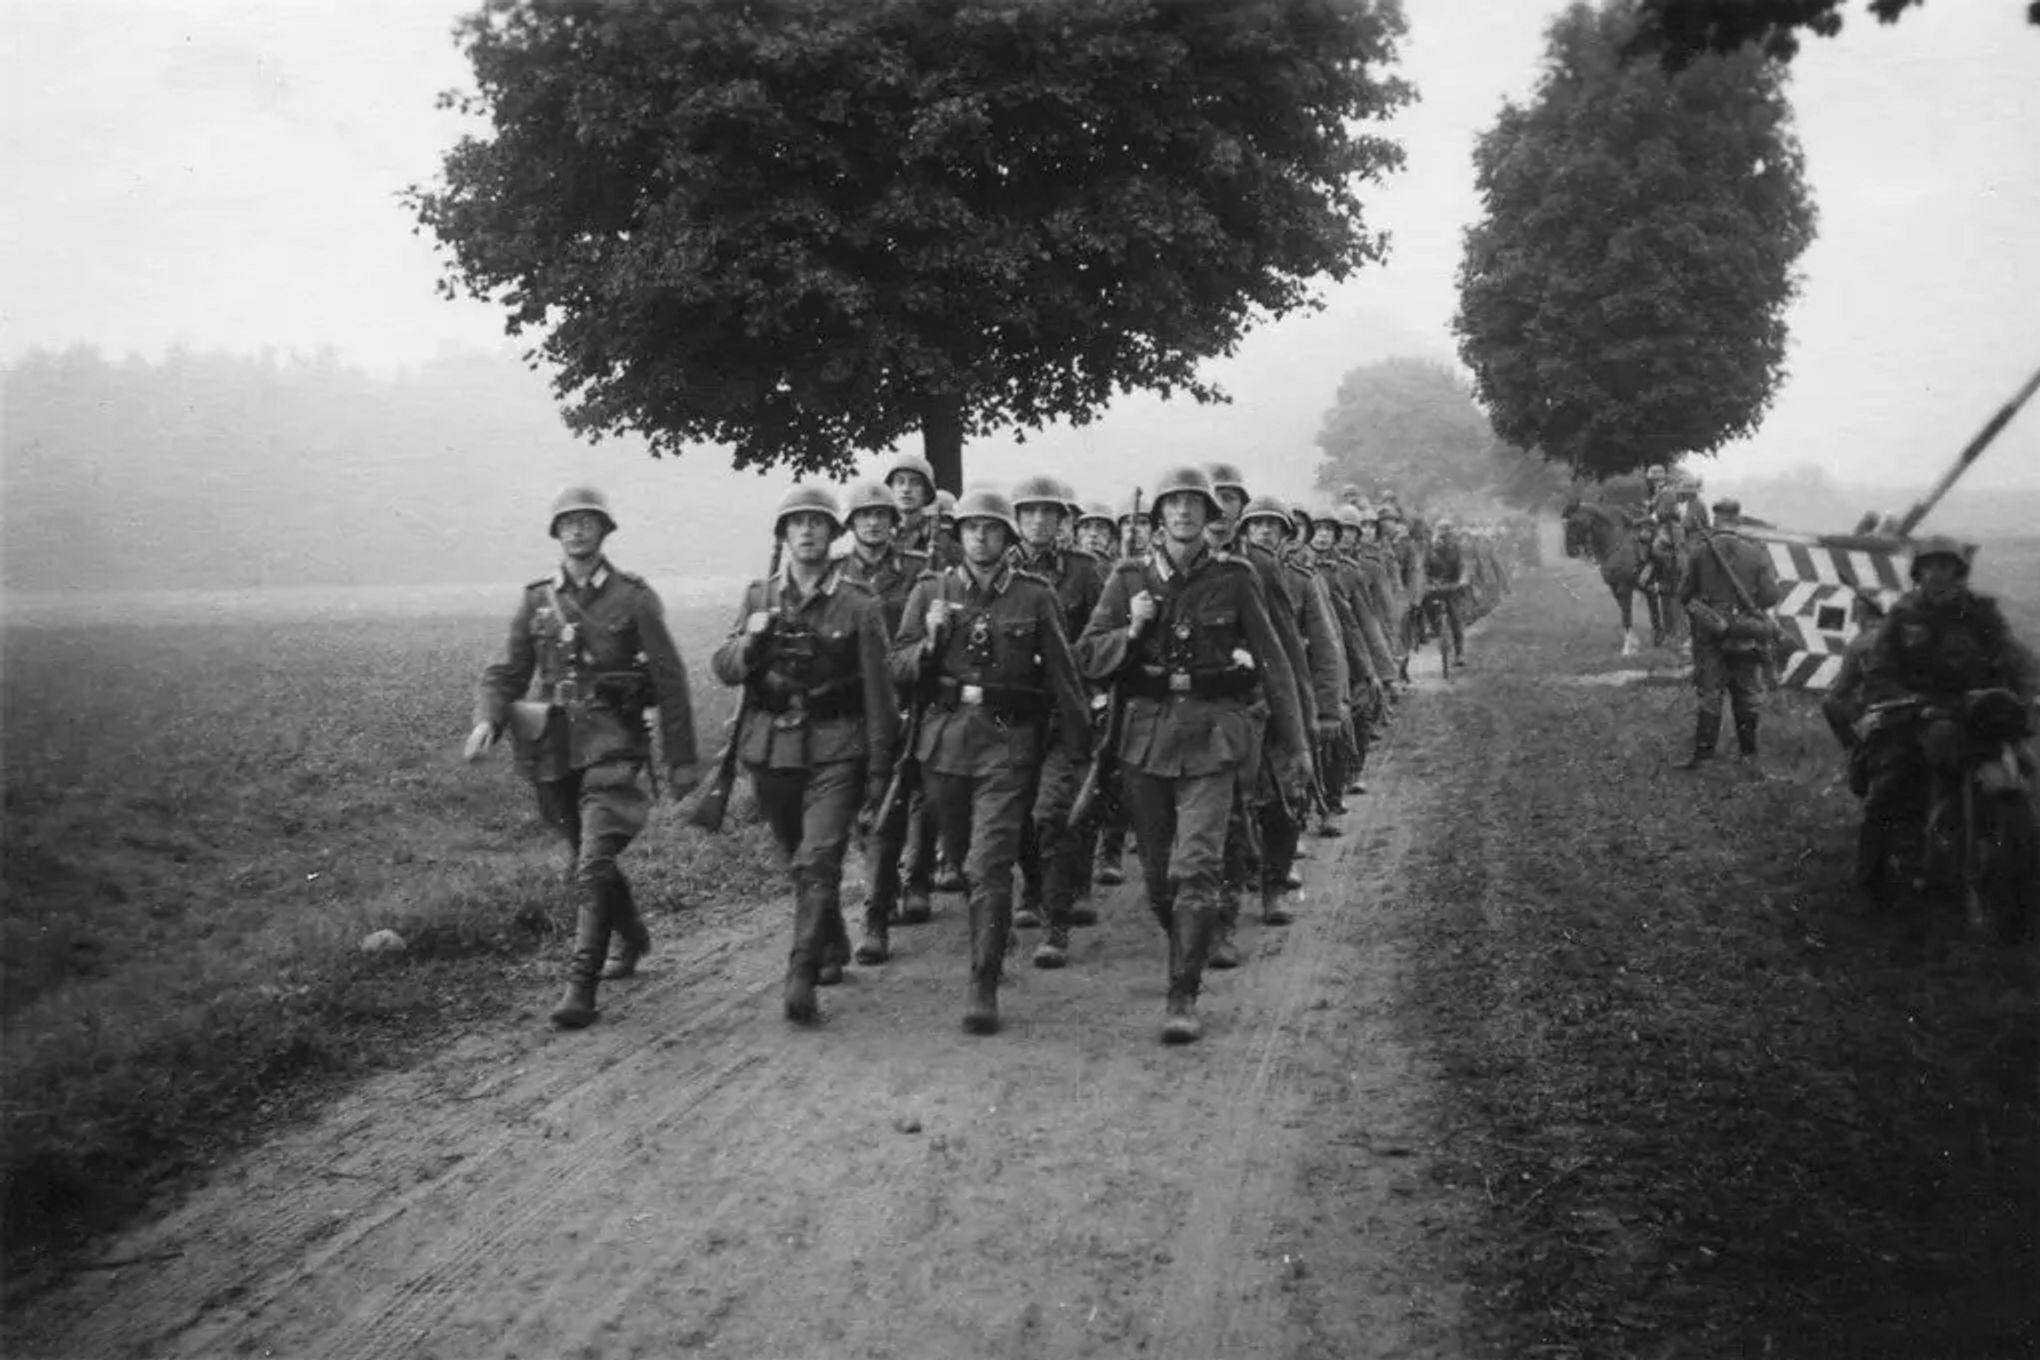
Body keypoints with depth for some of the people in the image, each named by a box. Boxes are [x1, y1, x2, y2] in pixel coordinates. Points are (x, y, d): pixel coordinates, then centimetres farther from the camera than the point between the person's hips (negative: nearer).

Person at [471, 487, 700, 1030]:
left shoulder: (633, 597, -2)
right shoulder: (536, 599, 8)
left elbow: (670, 681, 0)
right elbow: (508, 672, 11)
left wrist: (681, 761, -1)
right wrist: (487, 719, -11)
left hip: (612, 744, -5)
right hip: (553, 749, 5)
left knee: (593, 863, -17)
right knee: (589, 859, 18)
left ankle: (581, 986, -14)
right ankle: (632, 937, 44)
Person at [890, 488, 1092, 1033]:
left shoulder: (1035, 597, 2)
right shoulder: (930, 591, 7)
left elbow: (1063, 676, 5)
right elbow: (899, 670, 6)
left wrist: (1077, 751, 5)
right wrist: (930, 641, -14)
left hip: (1009, 744, -3)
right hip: (944, 740, 3)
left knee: (989, 865, -12)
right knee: (963, 860, 16)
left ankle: (984, 988, -11)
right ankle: (992, 940, 42)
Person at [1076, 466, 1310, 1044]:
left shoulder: (1233, 578, 1)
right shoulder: (1130, 579, 5)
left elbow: (1273, 661, 7)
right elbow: (1088, 659, 4)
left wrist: (1294, 743, 9)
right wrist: (1132, 630, -15)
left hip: (1211, 735, -2)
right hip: (1145, 735, 3)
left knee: (1196, 867, -13)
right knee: (1156, 874, 10)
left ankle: (1184, 998, -10)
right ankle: (1186, 951, 36)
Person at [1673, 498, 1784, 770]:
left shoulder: (1699, 551, -8)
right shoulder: (1755, 553, -5)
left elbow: (1684, 594, -4)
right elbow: (1771, 596, -6)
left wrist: (1695, 609, 17)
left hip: (1709, 635, -1)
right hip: (1746, 633, 1)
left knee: (1710, 693, 2)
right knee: (1745, 694, 13)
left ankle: (1702, 753, -1)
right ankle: (1748, 750, 22)